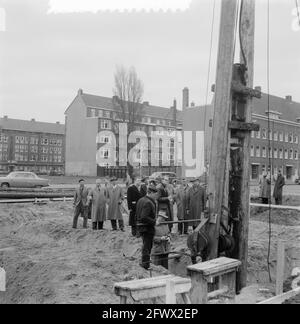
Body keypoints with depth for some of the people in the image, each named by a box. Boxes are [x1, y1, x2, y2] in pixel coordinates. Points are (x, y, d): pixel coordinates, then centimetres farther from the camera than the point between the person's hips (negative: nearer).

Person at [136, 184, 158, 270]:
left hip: (140, 226, 10)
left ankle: (144, 263, 35)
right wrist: (154, 221, -20)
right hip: (147, 227, -10)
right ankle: (145, 266, 8)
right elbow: (144, 217, -29)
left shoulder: (141, 200, 9)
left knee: (145, 246, 23)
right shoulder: (148, 203, -21)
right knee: (147, 247, 1)